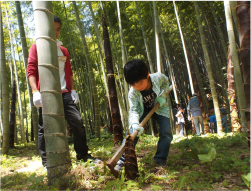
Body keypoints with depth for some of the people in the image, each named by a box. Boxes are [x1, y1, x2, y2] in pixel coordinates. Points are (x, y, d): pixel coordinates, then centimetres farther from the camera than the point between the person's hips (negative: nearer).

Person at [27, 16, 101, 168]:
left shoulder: (63, 50, 23)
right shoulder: (37, 47, 7)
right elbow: (31, 71, -1)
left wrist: (73, 90, 12)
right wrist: (36, 92, -13)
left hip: (64, 93, 4)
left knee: (77, 121, -1)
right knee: (45, 127, 0)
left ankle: (83, 154, 12)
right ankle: (46, 161, 13)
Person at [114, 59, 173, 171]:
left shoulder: (158, 77, -28)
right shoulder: (132, 93, -31)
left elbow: (166, 83, -4)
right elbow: (133, 110, -33)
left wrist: (162, 96, -19)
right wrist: (135, 124, -53)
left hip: (160, 108, 1)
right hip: (143, 110, -1)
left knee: (166, 133, -14)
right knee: (133, 132, -19)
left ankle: (160, 160, 4)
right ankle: (122, 160, -9)